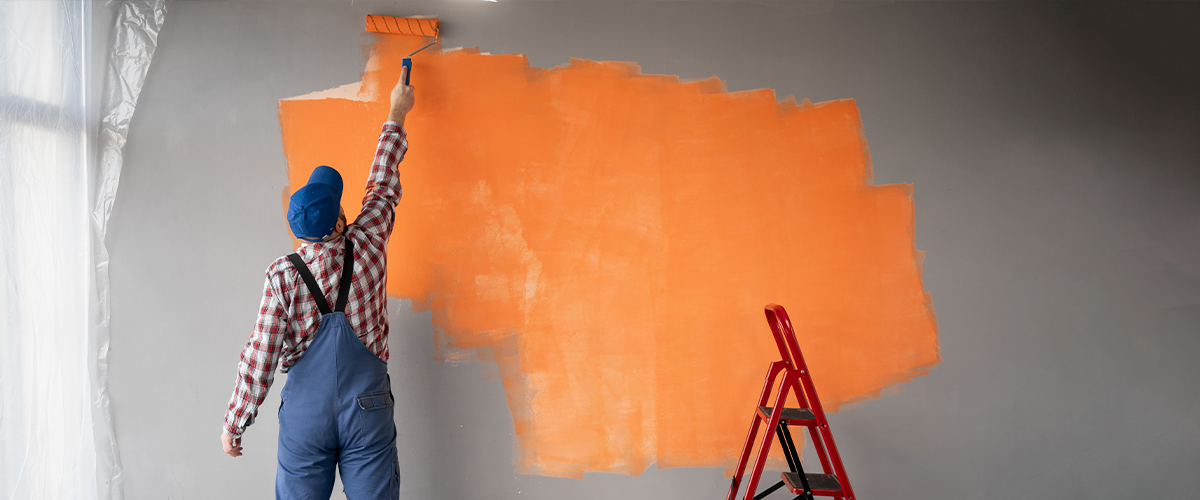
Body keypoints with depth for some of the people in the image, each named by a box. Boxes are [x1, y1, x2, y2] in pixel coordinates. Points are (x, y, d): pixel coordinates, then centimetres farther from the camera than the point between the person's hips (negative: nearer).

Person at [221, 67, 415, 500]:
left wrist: (234, 423, 5)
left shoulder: (283, 275, -7)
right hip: (367, 410, 0)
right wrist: (396, 115, 25)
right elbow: (383, 185, 12)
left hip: (305, 414, 0)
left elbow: (259, 358, -7)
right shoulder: (367, 246, -5)